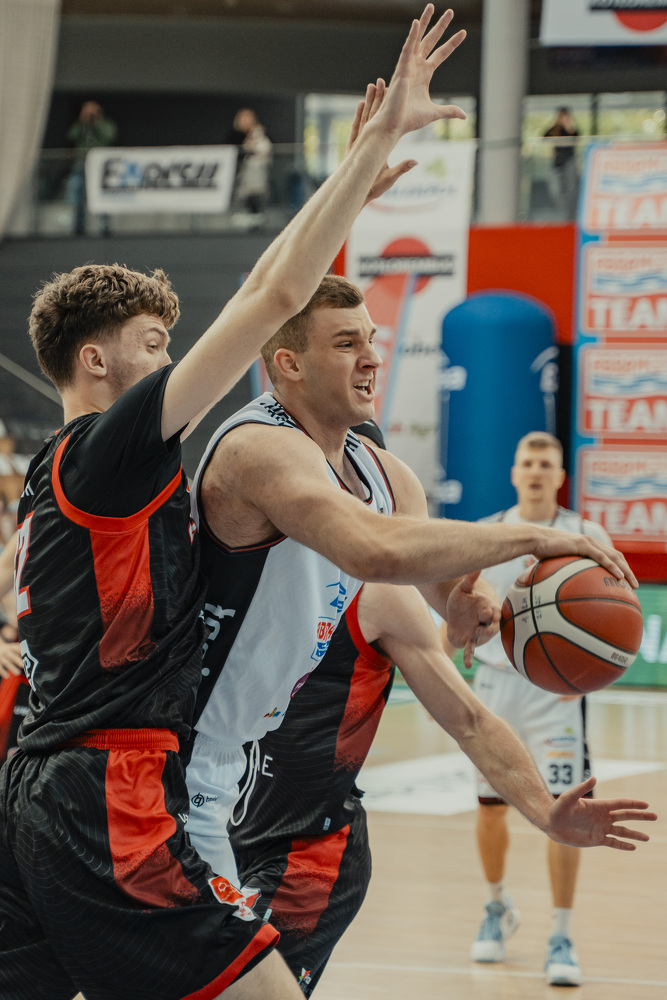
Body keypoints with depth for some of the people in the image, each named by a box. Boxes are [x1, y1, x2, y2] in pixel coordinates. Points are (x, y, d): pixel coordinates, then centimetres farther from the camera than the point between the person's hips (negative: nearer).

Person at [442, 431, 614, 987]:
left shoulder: (588, 538, -2)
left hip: (558, 688, -3)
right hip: (495, 684, 3)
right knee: (490, 808, 9)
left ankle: (561, 939, -5)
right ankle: (498, 908, 35)